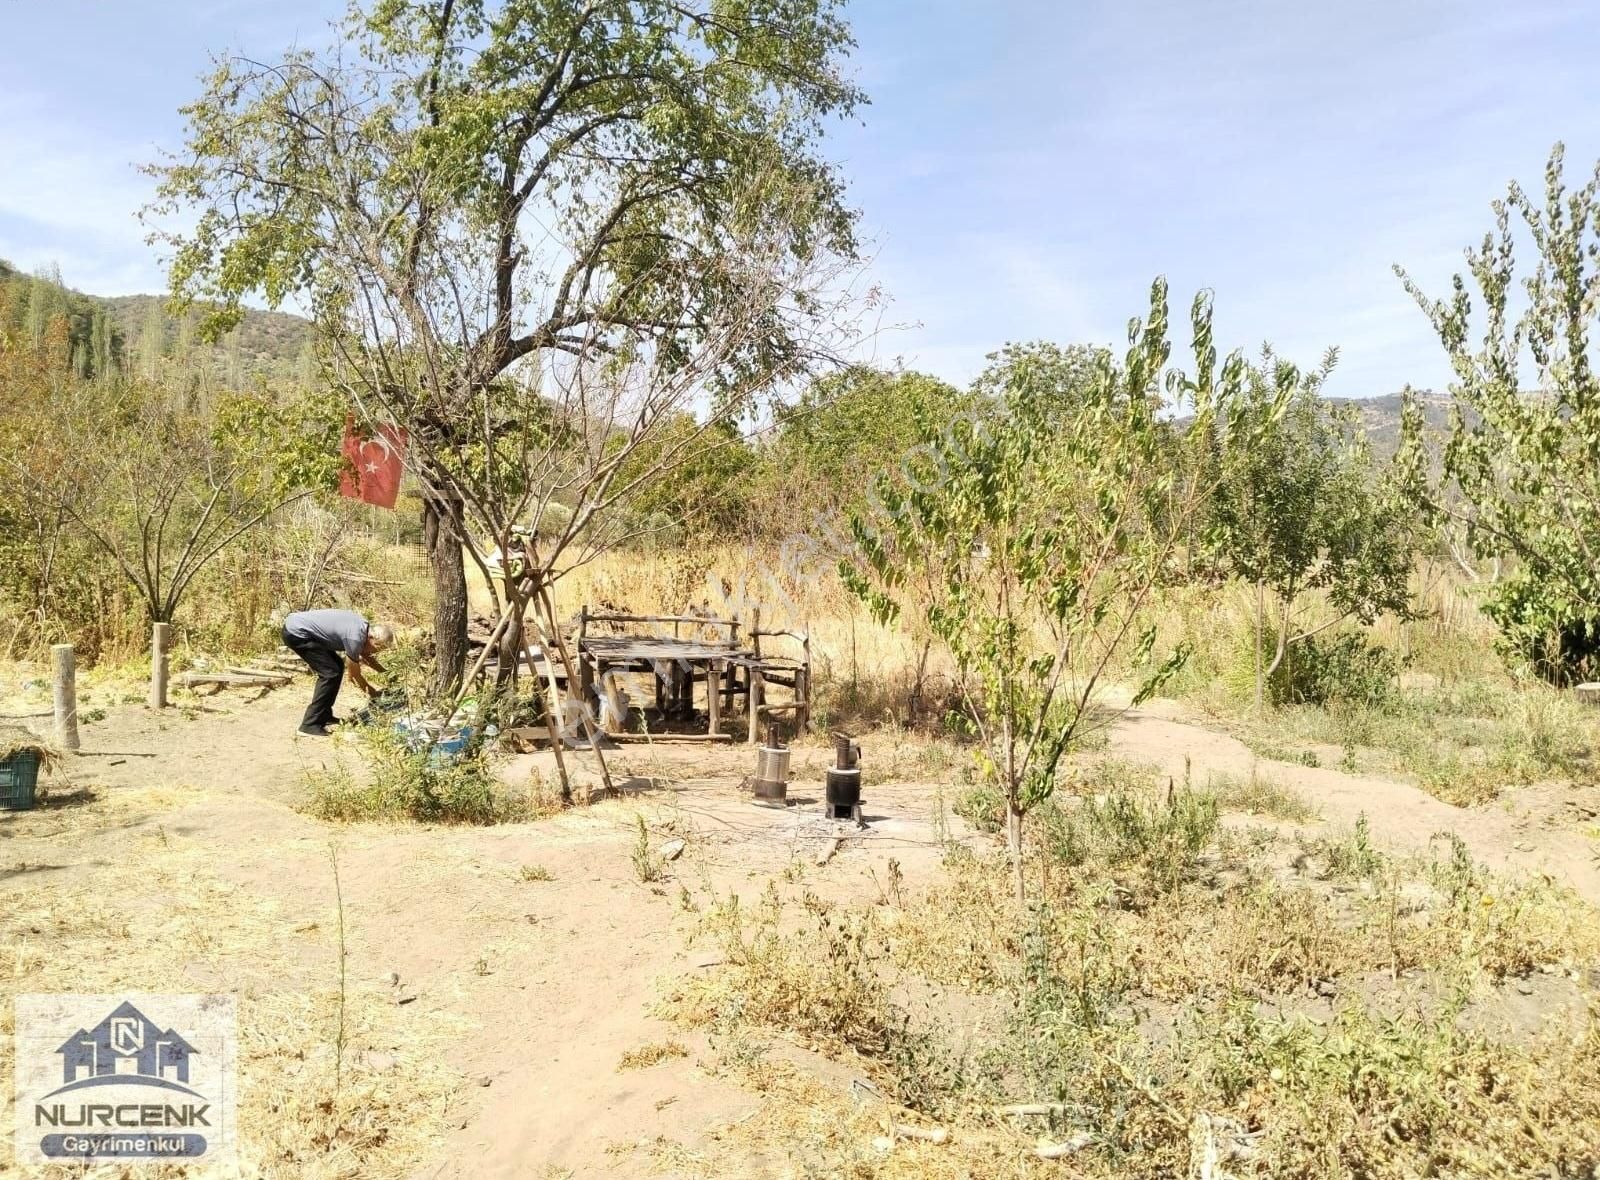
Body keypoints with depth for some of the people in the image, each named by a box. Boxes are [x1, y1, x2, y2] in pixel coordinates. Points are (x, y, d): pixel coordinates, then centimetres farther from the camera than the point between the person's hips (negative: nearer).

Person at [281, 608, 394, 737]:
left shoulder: (363, 626, 2)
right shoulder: (354, 638, -23)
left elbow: (367, 657, 19)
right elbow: (355, 675, -10)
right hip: (296, 633, -10)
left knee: (337, 666, 12)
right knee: (330, 673, -12)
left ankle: (324, 716, 19)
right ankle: (310, 725, -9)